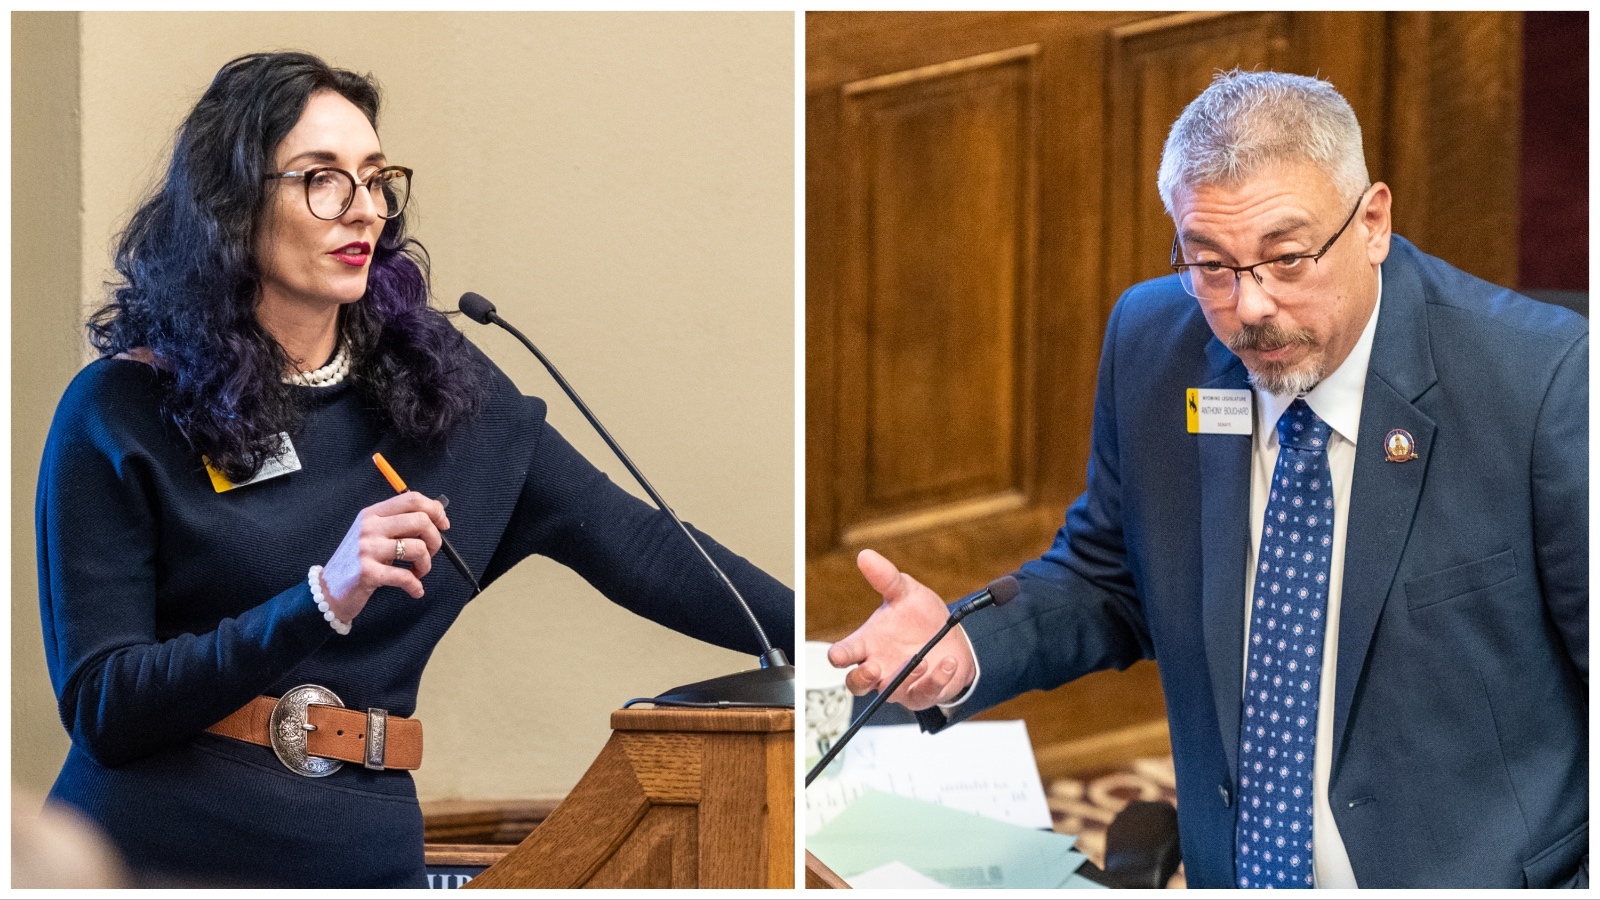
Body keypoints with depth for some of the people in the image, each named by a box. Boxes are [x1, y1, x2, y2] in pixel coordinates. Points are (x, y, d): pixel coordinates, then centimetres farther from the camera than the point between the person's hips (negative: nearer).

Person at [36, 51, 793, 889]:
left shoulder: (436, 382, 5)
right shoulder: (121, 411, -6)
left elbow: (631, 544, 3)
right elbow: (98, 705, -12)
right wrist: (321, 603, -25)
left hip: (362, 853, 3)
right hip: (155, 843, -3)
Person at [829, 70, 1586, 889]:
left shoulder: (1537, 375, -17)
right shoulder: (1150, 344, -3)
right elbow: (1110, 583, 12)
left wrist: (1593, 884, -21)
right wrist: (964, 652, -8)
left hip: (1479, 879, -4)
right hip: (1232, 871, 5)